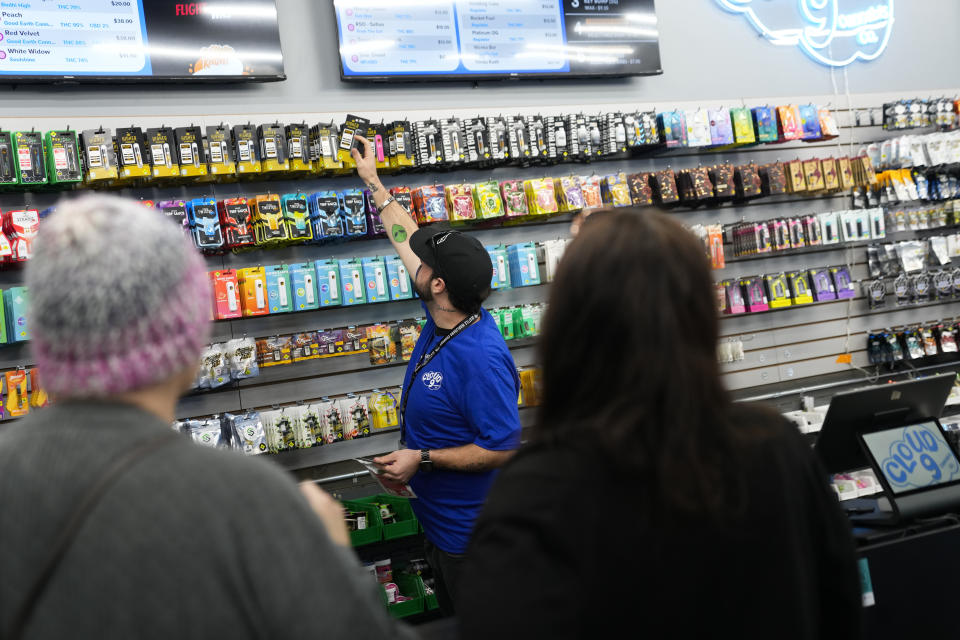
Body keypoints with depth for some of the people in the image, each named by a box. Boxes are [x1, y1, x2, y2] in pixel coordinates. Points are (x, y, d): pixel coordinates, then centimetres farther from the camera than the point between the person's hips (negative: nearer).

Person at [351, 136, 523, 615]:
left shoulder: (481, 359, -32)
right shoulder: (444, 318, -5)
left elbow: (503, 449, -29)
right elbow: (408, 240, 9)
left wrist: (422, 459, -26)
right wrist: (373, 184, 16)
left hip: (467, 531, -9)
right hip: (437, 517, 9)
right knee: (452, 616, 25)